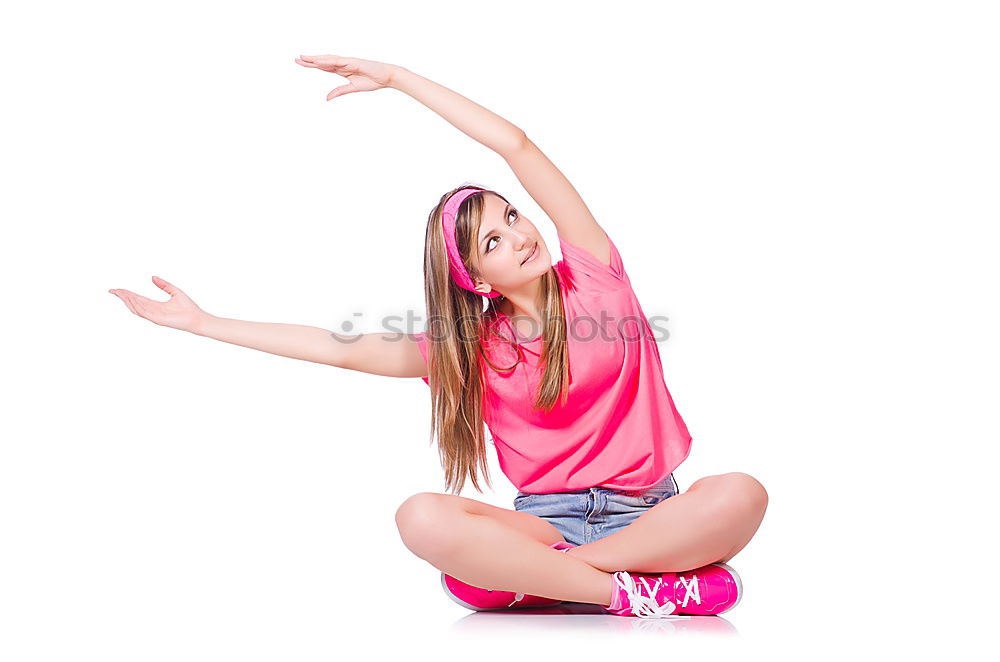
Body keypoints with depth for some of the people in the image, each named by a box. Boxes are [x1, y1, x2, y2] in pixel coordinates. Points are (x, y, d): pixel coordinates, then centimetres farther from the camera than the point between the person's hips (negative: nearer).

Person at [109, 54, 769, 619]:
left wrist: (395, 76, -4)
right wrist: (201, 322, 6)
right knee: (422, 519, -29)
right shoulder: (471, 346, 5)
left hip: (647, 510, 0)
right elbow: (343, 348, 5)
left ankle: (525, 580, -24)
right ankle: (639, 593, -26)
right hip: (547, 522, 1)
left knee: (741, 494, -34)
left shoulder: (593, 276, 0)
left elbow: (515, 145, -7)